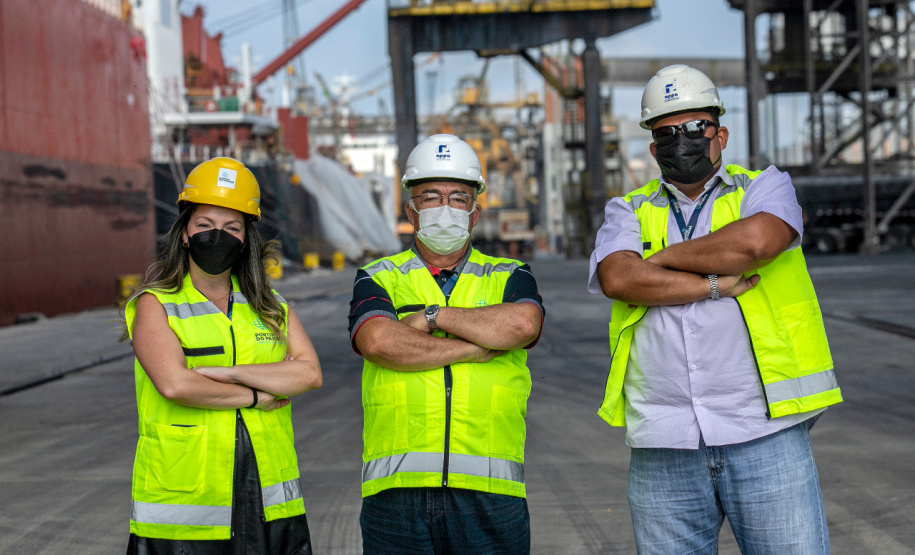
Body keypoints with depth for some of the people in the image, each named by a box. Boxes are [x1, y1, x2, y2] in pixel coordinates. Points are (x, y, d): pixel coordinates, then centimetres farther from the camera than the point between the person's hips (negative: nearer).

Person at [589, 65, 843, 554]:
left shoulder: (765, 187, 11)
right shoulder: (628, 213, 15)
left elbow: (755, 240, -14)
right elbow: (617, 278, -7)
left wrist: (662, 258, -2)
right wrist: (717, 284, -9)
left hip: (764, 435, -2)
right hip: (662, 446, 2)